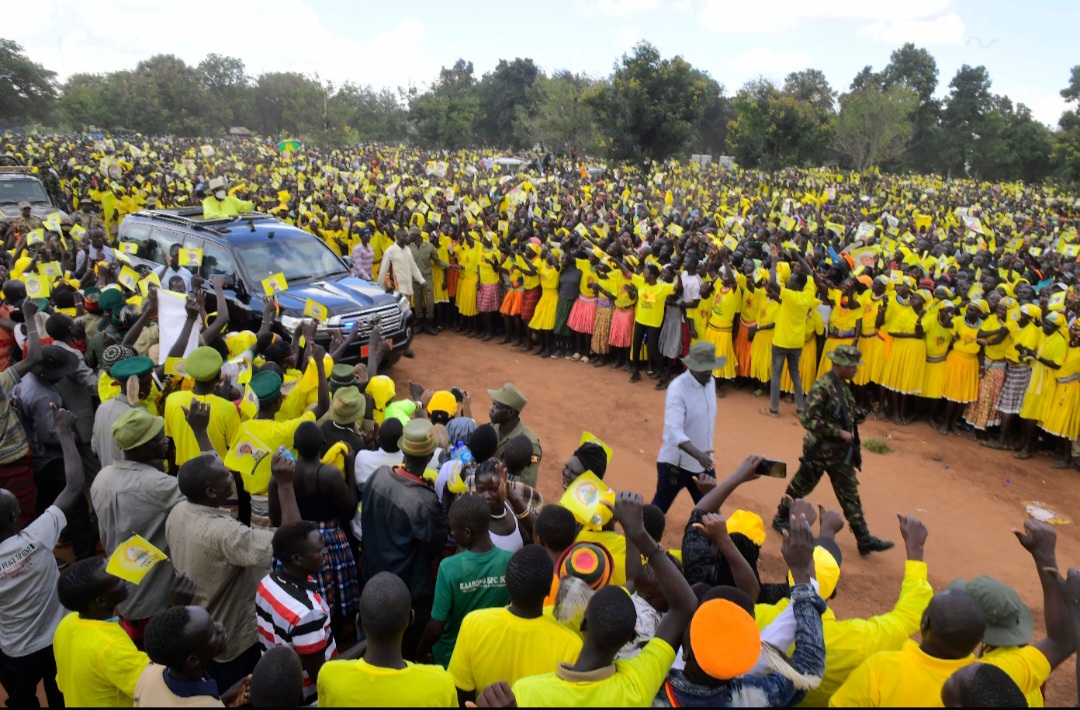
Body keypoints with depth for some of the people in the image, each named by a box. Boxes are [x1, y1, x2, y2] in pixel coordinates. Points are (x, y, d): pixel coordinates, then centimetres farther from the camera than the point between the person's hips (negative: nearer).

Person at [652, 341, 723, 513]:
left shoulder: (710, 382, 0)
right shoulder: (677, 389, -23)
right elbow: (674, 431, -32)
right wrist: (698, 454, -44)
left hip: (703, 461, 6)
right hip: (675, 462, -6)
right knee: (658, 508, 10)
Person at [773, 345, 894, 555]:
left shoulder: (843, 386, 5)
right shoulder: (822, 387, -21)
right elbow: (809, 419, -25)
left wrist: (851, 443, 10)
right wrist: (839, 432, -23)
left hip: (840, 452, 8)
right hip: (820, 450, -8)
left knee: (850, 495, 10)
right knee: (801, 486, 10)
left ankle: (864, 539, 15)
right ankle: (781, 518, 31)